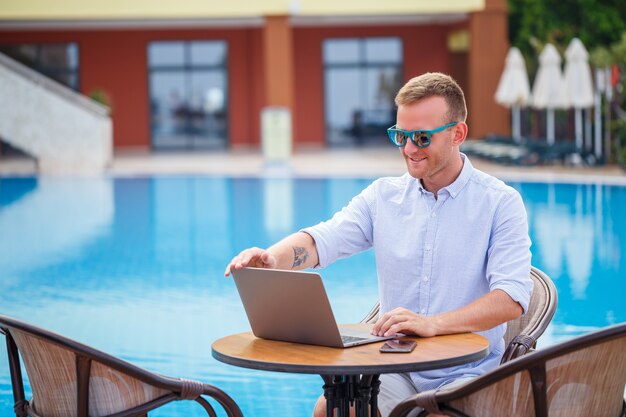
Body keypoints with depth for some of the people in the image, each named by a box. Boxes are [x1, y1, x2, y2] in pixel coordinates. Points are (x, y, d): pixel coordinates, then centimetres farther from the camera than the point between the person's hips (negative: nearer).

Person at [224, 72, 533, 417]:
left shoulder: (500, 203, -3)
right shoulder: (383, 195, 10)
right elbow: (322, 240, -3)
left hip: (466, 373, -3)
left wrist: (432, 324, -30)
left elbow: (512, 298, -15)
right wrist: (271, 258, -26)